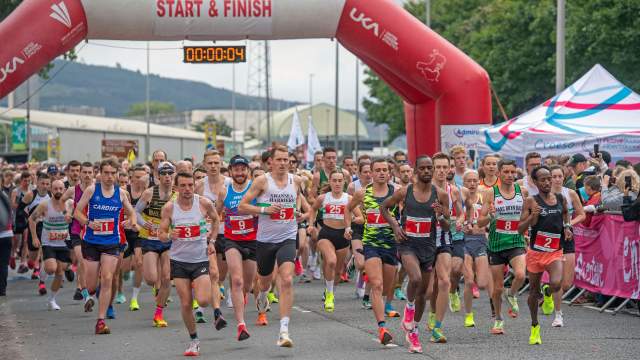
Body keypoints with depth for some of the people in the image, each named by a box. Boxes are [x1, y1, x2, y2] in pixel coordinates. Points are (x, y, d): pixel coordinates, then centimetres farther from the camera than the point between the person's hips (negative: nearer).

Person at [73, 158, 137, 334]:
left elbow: (131, 212, 17)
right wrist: (88, 223, -20)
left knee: (107, 279, -13)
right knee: (91, 285, 3)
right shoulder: (91, 190, -4)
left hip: (112, 243, 1)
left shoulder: (120, 193, 2)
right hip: (91, 242, -1)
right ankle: (91, 296, 43)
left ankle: (101, 321, -8)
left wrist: (133, 222, -6)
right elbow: (77, 212, -1)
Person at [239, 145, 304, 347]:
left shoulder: (296, 181, 2)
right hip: (265, 239, 0)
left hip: (287, 238, 0)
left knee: (287, 280, -19)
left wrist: (297, 211, 9)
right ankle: (262, 303, 58)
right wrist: (264, 209, -19)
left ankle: (284, 331, -22)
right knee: (265, 281, 19)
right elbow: (242, 207, -7)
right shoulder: (262, 181, -7)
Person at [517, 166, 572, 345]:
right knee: (533, 291, 12)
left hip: (555, 252, 1)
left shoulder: (561, 198, 3)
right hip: (535, 251, -1)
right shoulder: (531, 201, -7)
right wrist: (532, 216, -24)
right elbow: (520, 230, -8)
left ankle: (548, 294, 12)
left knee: (556, 284, -26)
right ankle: (535, 326, 34)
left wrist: (567, 227, 10)